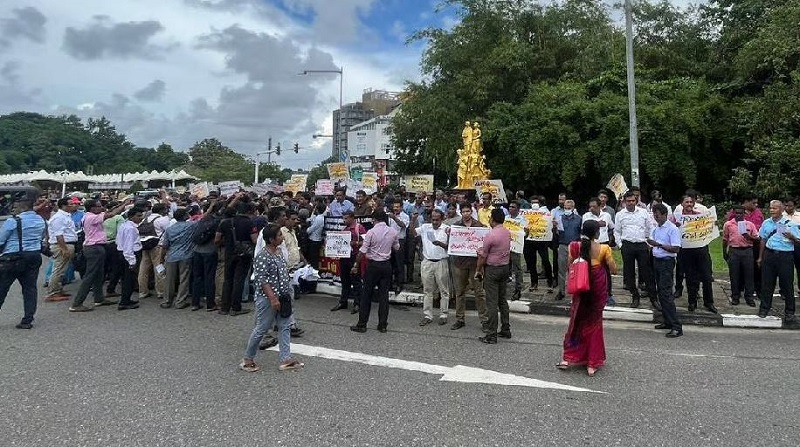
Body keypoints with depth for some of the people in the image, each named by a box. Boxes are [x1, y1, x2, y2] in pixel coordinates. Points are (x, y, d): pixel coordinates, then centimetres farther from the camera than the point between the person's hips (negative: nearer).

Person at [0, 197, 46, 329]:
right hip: (35, 256, 6)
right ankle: (27, 320, 8)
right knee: (30, 288, 7)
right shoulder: (41, 220, 8)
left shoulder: (13, 221, -12)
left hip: (13, 258, -6)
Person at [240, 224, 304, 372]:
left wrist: (287, 294, 18)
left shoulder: (279, 252, 7)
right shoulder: (262, 257, -19)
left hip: (282, 297, 9)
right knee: (261, 329, 3)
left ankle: (285, 359, 14)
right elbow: (262, 280, -22)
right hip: (267, 299, -9)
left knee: (284, 327, 8)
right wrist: (272, 298, -24)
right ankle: (247, 359, 20)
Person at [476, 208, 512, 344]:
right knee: (503, 299, 17)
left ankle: (491, 335, 1)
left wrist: (478, 270, 0)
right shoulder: (508, 232, 3)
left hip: (492, 269, -7)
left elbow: (482, 256, -13)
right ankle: (505, 330, 25)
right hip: (506, 267, 8)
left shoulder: (490, 235, -19)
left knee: (492, 302, -3)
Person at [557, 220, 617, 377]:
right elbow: (613, 270, -8)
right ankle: (592, 363, 18)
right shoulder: (604, 249, -14)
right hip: (598, 290, -1)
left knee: (577, 321, 18)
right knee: (594, 323, 13)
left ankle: (567, 358, 18)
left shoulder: (574, 247, -10)